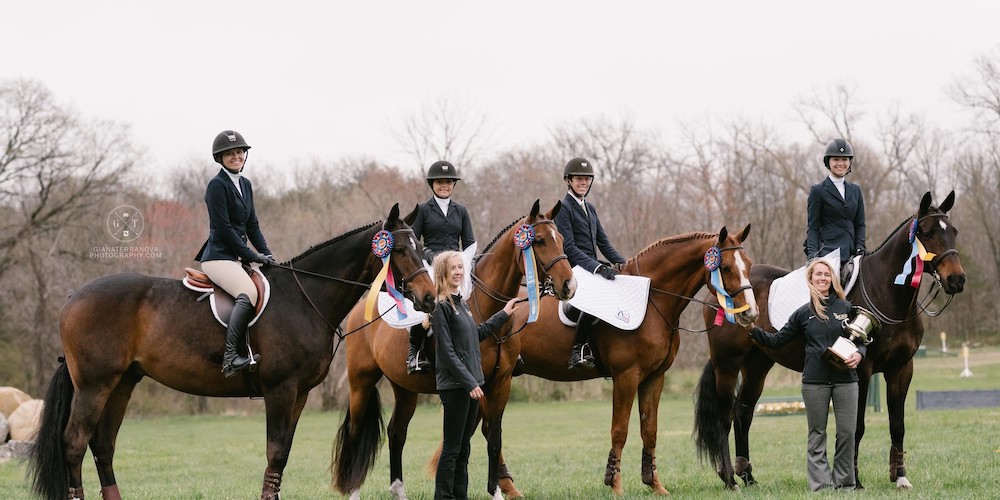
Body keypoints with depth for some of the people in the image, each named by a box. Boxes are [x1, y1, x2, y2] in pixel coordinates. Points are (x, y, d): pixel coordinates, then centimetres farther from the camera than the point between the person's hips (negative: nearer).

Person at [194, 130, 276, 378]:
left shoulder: (245, 184, 17)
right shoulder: (217, 185, -9)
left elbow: (252, 225, 19)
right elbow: (223, 229, -14)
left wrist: (267, 255, 6)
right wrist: (253, 256, -12)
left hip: (239, 257, 9)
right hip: (219, 257, -9)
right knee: (249, 292, -30)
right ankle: (230, 357, -34)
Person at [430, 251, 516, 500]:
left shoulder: (461, 303, 14)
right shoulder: (441, 307, -13)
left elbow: (476, 334, 28)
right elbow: (447, 352, -17)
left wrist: (503, 315, 31)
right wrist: (470, 383, -19)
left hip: (470, 383, 9)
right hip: (454, 386, -9)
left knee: (464, 447, 11)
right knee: (451, 448, -6)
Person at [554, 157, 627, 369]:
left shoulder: (590, 208, 21)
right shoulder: (563, 209, -5)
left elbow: (603, 243, 20)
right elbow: (569, 248, -15)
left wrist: (623, 264, 3)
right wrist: (597, 268, -24)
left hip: (593, 268, 9)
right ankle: (579, 350, -29)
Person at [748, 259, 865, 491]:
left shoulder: (846, 308, 5)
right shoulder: (803, 313, 6)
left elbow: (863, 340, 10)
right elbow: (777, 340, 10)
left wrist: (859, 354, -10)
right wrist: (754, 330, -2)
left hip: (845, 379, 0)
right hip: (814, 382, 0)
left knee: (847, 432, -1)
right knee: (816, 436, 2)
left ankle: (844, 483, 10)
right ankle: (821, 485, 5)